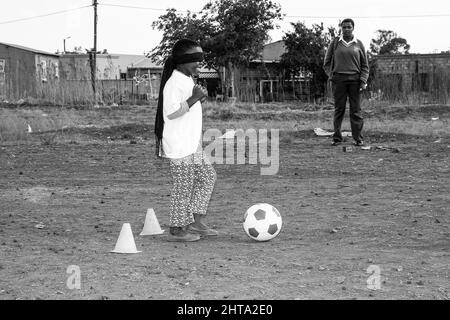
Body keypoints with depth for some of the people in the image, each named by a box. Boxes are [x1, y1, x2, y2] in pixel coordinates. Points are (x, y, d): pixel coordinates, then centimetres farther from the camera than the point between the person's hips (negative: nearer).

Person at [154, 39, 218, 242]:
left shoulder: (187, 80, 15)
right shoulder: (174, 83, -17)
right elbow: (171, 112, -25)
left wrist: (199, 99, 10)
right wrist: (194, 98, -24)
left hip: (191, 144, 10)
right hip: (179, 145, -10)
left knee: (207, 176, 13)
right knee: (184, 185, -4)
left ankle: (195, 222, 17)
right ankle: (176, 230, 6)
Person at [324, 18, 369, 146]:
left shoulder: (359, 44, 9)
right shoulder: (335, 43, 8)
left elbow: (365, 65, 9)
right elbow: (327, 63, 12)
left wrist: (363, 81, -1)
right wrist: (331, 76, -1)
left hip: (355, 80, 0)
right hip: (339, 80, 0)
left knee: (356, 110, -1)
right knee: (339, 109, 0)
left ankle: (358, 138, 2)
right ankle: (337, 138, 4)